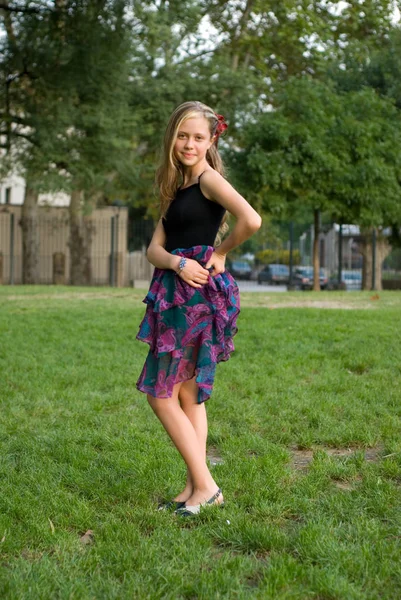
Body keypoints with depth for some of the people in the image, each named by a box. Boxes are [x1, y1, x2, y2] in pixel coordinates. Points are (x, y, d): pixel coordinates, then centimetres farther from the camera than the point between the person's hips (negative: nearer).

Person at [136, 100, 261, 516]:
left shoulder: (209, 178, -8)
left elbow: (251, 220, -26)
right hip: (177, 297, 9)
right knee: (188, 395, 11)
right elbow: (154, 249, 7)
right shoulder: (176, 190, 18)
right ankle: (196, 489, 18)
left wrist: (220, 251, -10)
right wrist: (178, 262, -14)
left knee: (162, 395, -6)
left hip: (199, 296, -9)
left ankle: (205, 486, 0)